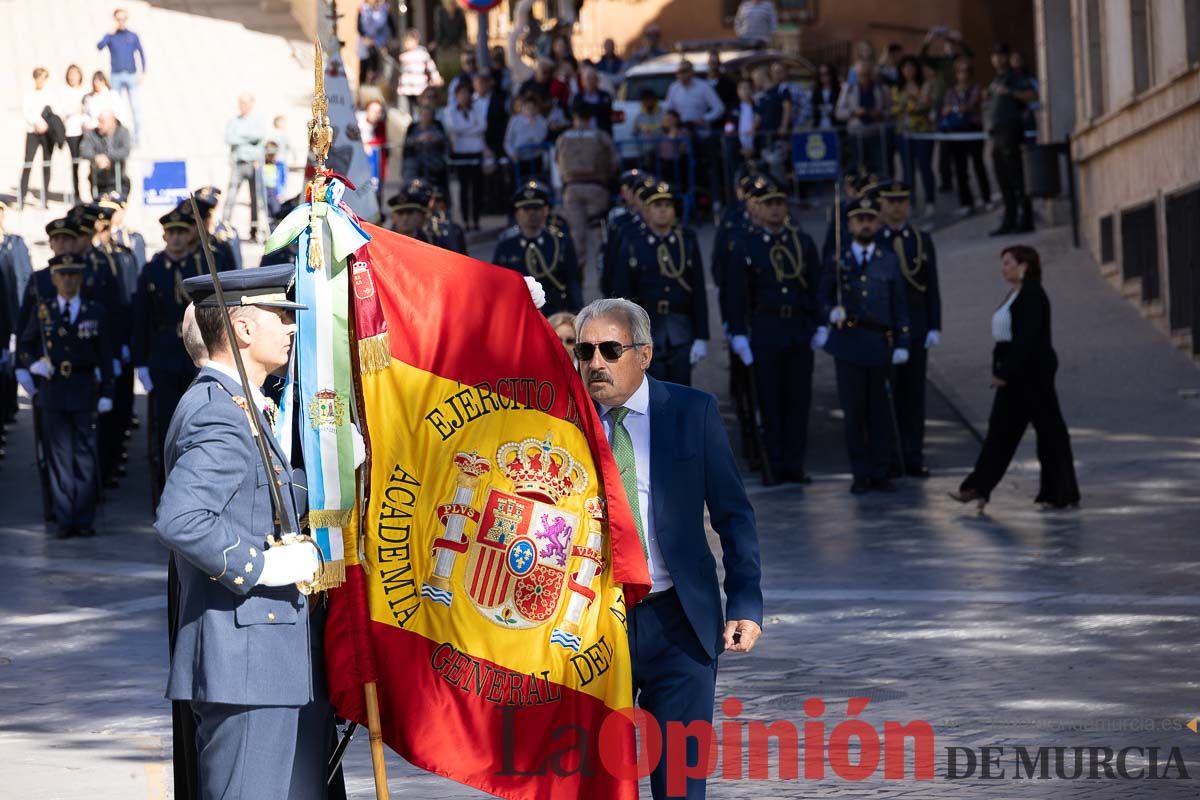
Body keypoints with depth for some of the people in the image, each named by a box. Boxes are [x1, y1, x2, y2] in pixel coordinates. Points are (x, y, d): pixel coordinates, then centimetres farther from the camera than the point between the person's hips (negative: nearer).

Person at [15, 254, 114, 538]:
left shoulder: (94, 312, 5)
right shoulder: (42, 311, 5)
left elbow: (105, 356, 5)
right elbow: (24, 345, 16)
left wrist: (106, 393, 0)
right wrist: (33, 365, -4)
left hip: (84, 391, 0)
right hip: (52, 391, 0)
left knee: (85, 455, 0)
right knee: (59, 456, 0)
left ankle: (84, 519, 6)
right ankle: (64, 520, 4)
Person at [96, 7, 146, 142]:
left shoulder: (133, 36, 7)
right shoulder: (110, 36, 6)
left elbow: (141, 54, 10)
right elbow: (99, 46, -11)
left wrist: (143, 73, 1)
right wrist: (111, 33, -13)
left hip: (131, 75, 0)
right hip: (116, 76, 0)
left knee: (135, 105, -5)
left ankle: (138, 134, 3)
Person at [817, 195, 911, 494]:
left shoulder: (889, 262, 9)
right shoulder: (837, 261, 7)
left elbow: (900, 307, 8)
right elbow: (824, 298, 11)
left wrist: (902, 344, 1)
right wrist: (831, 313, -11)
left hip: (880, 345, 1)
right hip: (848, 343, -1)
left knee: (880, 411, 2)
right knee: (854, 412, 0)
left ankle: (880, 474, 9)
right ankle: (861, 475, 6)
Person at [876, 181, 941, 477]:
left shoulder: (923, 241, 10)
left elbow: (932, 288, 8)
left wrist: (934, 327, 1)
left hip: (915, 327, 2)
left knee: (914, 394, 3)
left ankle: (913, 458, 7)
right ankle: (889, 460, 0)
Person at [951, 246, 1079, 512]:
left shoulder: (1033, 296, -16)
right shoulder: (1015, 295, 14)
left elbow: (1027, 338, -23)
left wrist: (1005, 373, -23)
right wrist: (1001, 371, 13)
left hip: (1033, 373, -10)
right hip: (1015, 373, 10)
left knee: (1049, 430, -2)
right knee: (1001, 430, 8)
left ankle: (1063, 495, 4)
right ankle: (979, 488, 8)